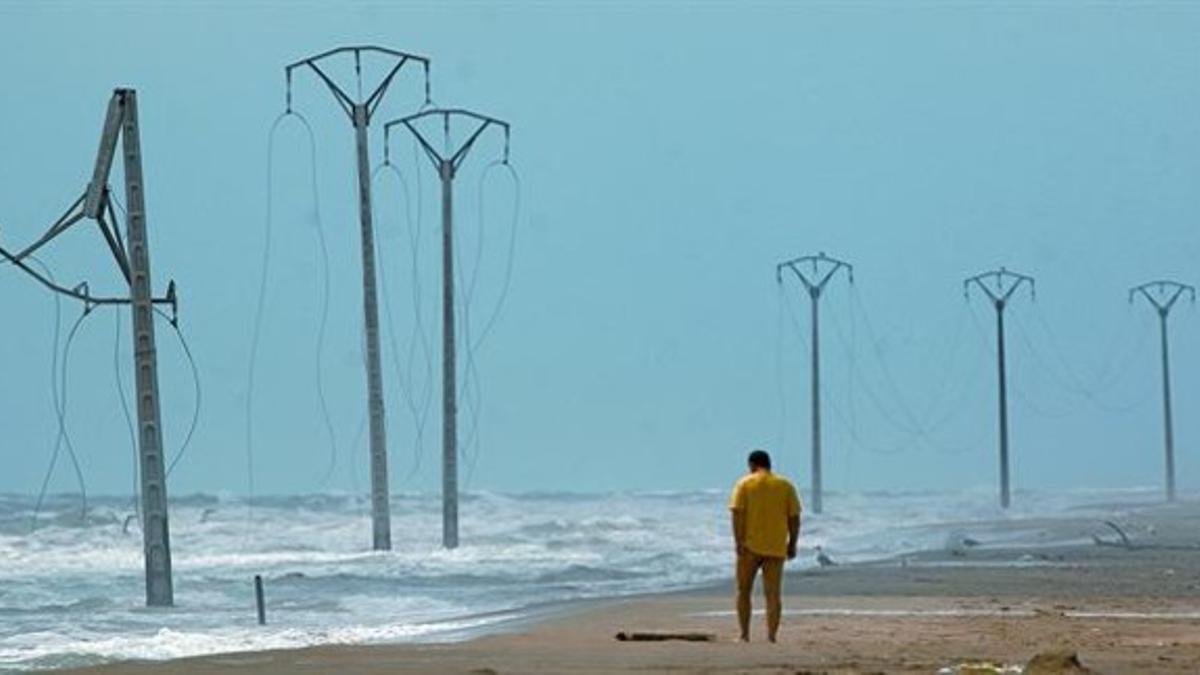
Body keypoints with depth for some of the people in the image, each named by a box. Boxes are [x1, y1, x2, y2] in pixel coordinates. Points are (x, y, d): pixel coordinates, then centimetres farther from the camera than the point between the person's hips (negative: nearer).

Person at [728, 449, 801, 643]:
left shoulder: (745, 484, 0)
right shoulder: (786, 485, 7)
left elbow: (738, 514, -10)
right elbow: (794, 518, 3)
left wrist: (738, 541, -11)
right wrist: (792, 545, 9)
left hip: (751, 546, -2)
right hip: (776, 547, 2)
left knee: (744, 591, 10)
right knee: (773, 594, 3)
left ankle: (745, 635, 5)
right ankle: (771, 636, -5)